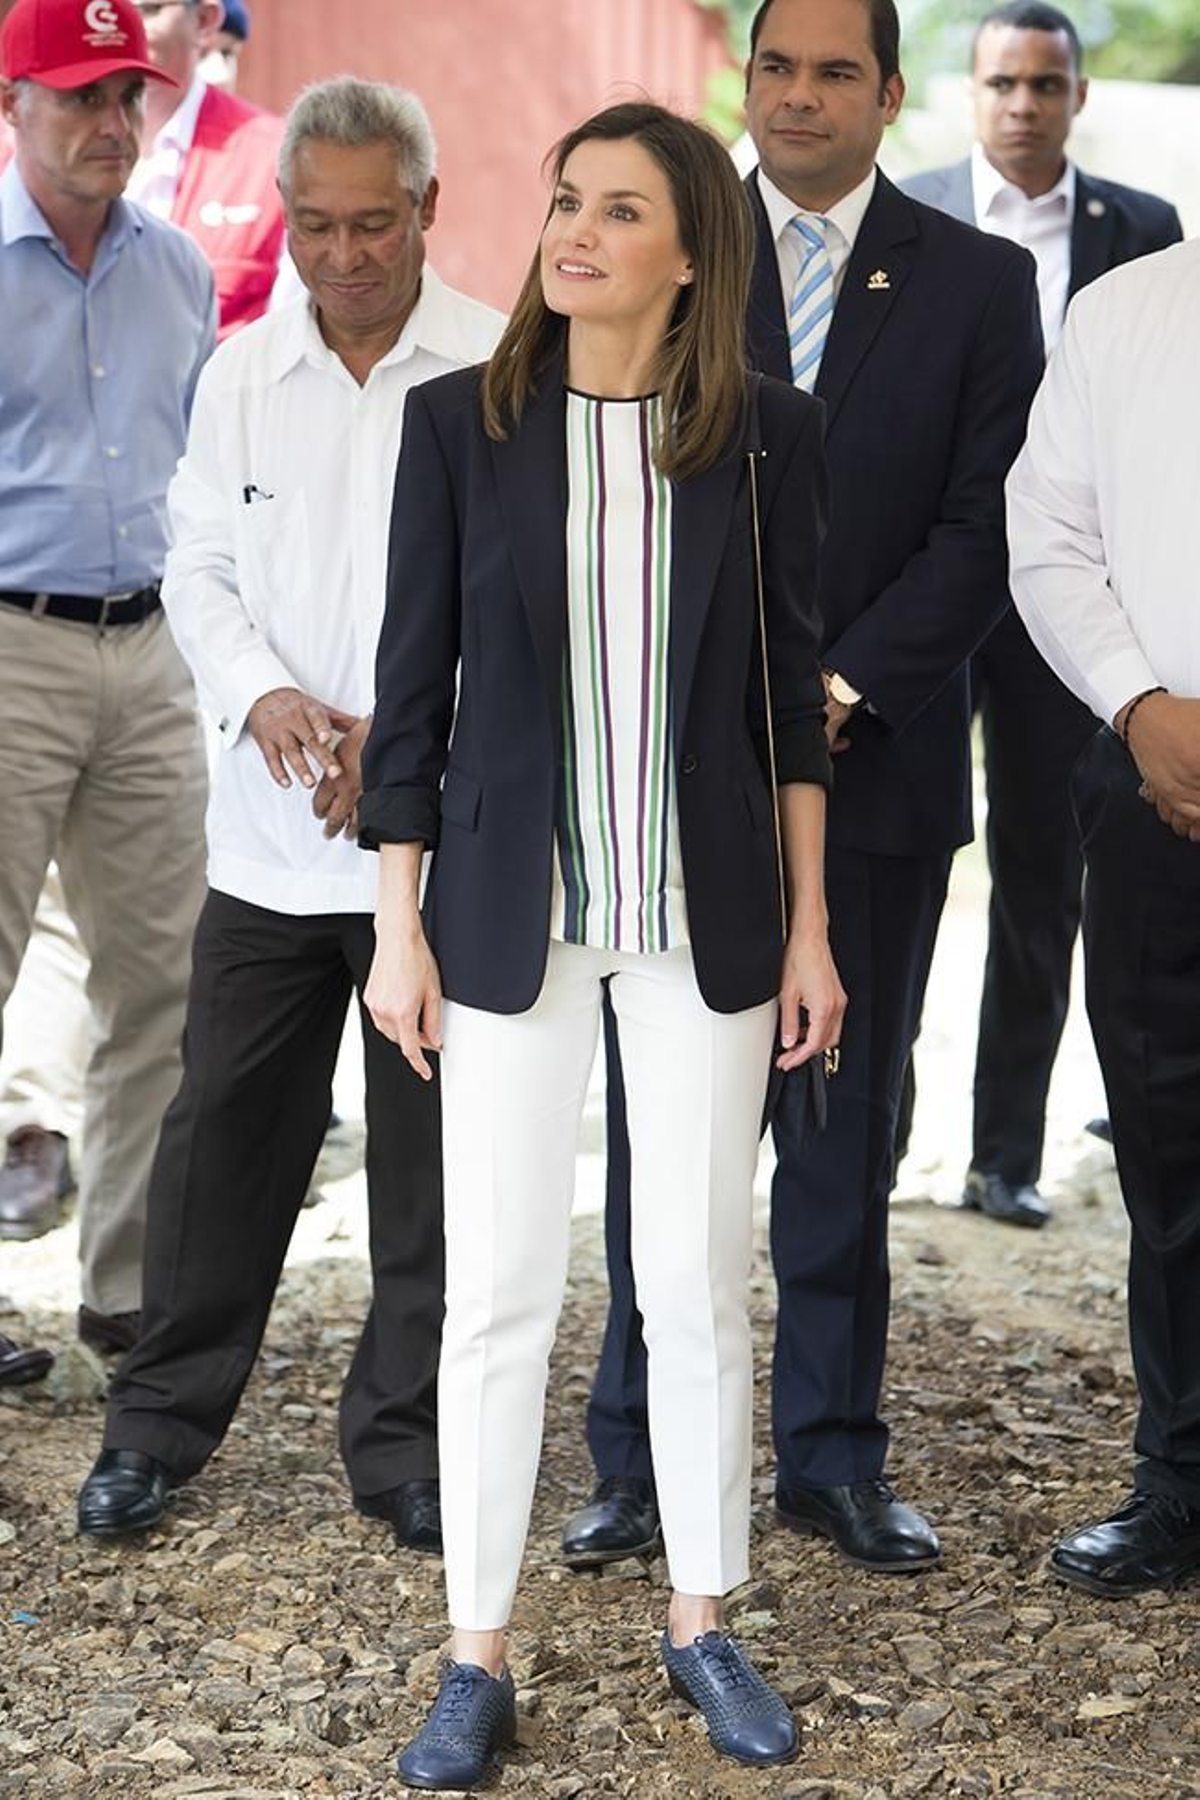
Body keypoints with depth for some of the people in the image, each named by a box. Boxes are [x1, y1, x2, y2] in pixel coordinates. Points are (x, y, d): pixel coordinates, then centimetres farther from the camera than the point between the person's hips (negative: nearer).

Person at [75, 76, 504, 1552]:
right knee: (223, 1130, 8)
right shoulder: (242, 371, 7)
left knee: (435, 1151, 6)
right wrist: (260, 692, -12)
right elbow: (201, 568, 8)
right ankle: (161, 1420, 24)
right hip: (271, 833, 3)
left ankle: (405, 1444, 21)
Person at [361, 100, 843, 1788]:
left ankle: (702, 1624, 25)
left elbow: (790, 687, 5)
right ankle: (478, 1658, 15)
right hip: (514, 912, -1)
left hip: (707, 917, 1)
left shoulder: (768, 433, -1)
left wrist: (809, 924, 4)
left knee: (701, 1284, 8)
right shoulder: (459, 421, -3)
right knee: (498, 1294, 2)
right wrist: (401, 923, -1)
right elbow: (414, 682, 0)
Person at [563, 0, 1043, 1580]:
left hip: (879, 758, 0)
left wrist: (842, 687, -12)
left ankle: (834, 1459, 19)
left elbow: (984, 528, -2)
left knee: (845, 1123, 8)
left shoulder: (979, 283, 5)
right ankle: (642, 1460, 14)